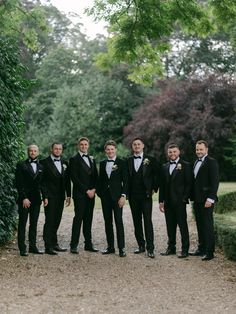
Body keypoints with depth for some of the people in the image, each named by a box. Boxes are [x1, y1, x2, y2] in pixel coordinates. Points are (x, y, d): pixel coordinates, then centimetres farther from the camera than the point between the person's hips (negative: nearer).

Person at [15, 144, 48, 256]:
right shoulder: (21, 165, -1)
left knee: (34, 224, 8)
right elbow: (18, 183, -6)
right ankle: (22, 248, 0)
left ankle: (33, 246, 14)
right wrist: (24, 198, -13)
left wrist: (44, 197, 3)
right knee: (22, 224, -1)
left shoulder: (41, 167, 12)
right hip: (24, 199, -4)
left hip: (36, 199, 4)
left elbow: (42, 184, 14)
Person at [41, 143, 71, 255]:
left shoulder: (65, 163, 13)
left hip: (60, 197, 6)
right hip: (50, 196, -6)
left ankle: (54, 244, 20)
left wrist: (68, 195, 10)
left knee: (56, 221, 11)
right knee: (49, 221, -5)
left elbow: (67, 180, 15)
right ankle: (48, 247, -3)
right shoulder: (45, 162, -4)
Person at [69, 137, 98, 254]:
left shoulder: (92, 160, 17)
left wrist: (93, 189, -1)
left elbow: (95, 176, 16)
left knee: (88, 219, 8)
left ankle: (88, 244, 12)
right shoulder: (74, 160, -2)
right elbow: (74, 178, -10)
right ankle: (74, 245, -4)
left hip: (91, 193, 6)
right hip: (79, 194, -5)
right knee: (78, 218, -7)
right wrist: (86, 190, -12)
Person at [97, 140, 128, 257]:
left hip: (117, 195, -4)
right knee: (107, 221, 7)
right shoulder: (102, 163, 11)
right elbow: (100, 180, 15)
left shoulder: (121, 163, -1)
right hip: (105, 196, 4)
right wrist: (99, 193, 6)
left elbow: (125, 181, -4)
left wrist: (123, 196, -11)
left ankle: (121, 248, -4)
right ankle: (110, 247, 14)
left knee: (118, 221, -6)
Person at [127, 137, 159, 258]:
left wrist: (154, 188, 0)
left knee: (148, 221, -8)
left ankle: (150, 248, -8)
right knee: (137, 222, 8)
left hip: (146, 195, -4)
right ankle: (141, 245, 17)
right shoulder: (128, 161, 9)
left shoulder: (150, 160, 1)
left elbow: (157, 175, 4)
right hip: (133, 196, 4)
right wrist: (126, 192, 5)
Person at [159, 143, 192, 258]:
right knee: (170, 226, 10)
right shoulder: (165, 167, 14)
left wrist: (185, 198, -12)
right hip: (168, 201, 5)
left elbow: (189, 183, -5)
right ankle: (171, 247, 19)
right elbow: (162, 185, 14)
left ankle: (185, 249, 2)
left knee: (182, 225, -3)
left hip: (179, 201, -5)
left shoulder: (185, 165, -1)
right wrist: (161, 201, 9)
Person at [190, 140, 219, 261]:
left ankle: (209, 252, 0)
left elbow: (215, 182, -14)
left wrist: (210, 198, -19)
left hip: (206, 200, -8)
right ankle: (201, 248, 19)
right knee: (200, 225, 12)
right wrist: (193, 197, 12)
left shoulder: (211, 162, -8)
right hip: (197, 200, 8)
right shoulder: (196, 162, 17)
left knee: (208, 225, -4)